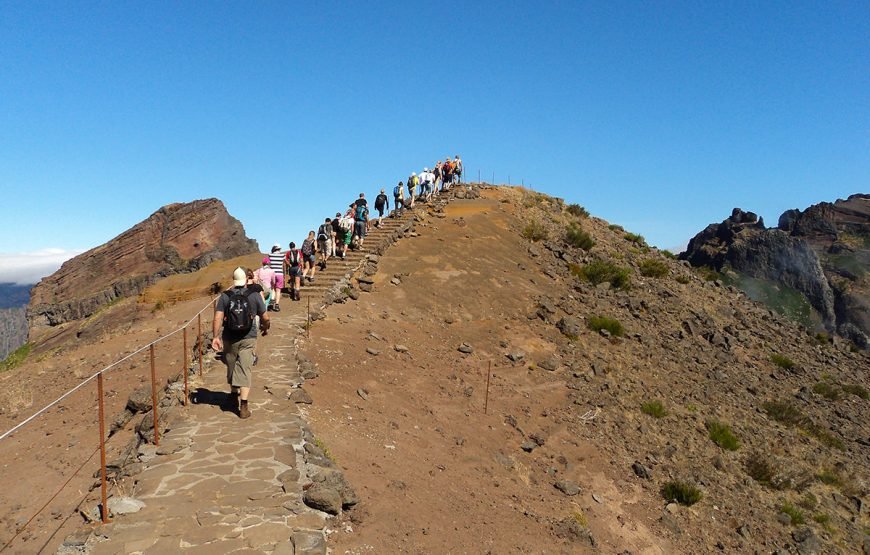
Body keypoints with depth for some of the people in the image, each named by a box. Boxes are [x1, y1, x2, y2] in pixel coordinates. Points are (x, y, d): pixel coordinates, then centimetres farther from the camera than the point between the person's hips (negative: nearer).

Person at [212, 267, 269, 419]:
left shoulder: (225, 296, -2)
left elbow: (218, 318, -11)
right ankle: (243, 404, -9)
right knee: (244, 369, -2)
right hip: (248, 338, -1)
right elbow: (265, 318, -1)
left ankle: (234, 395, 37)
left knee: (232, 367, 18)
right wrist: (265, 328, 18)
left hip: (229, 339, 2)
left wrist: (215, 337, -10)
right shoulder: (255, 295, -4)